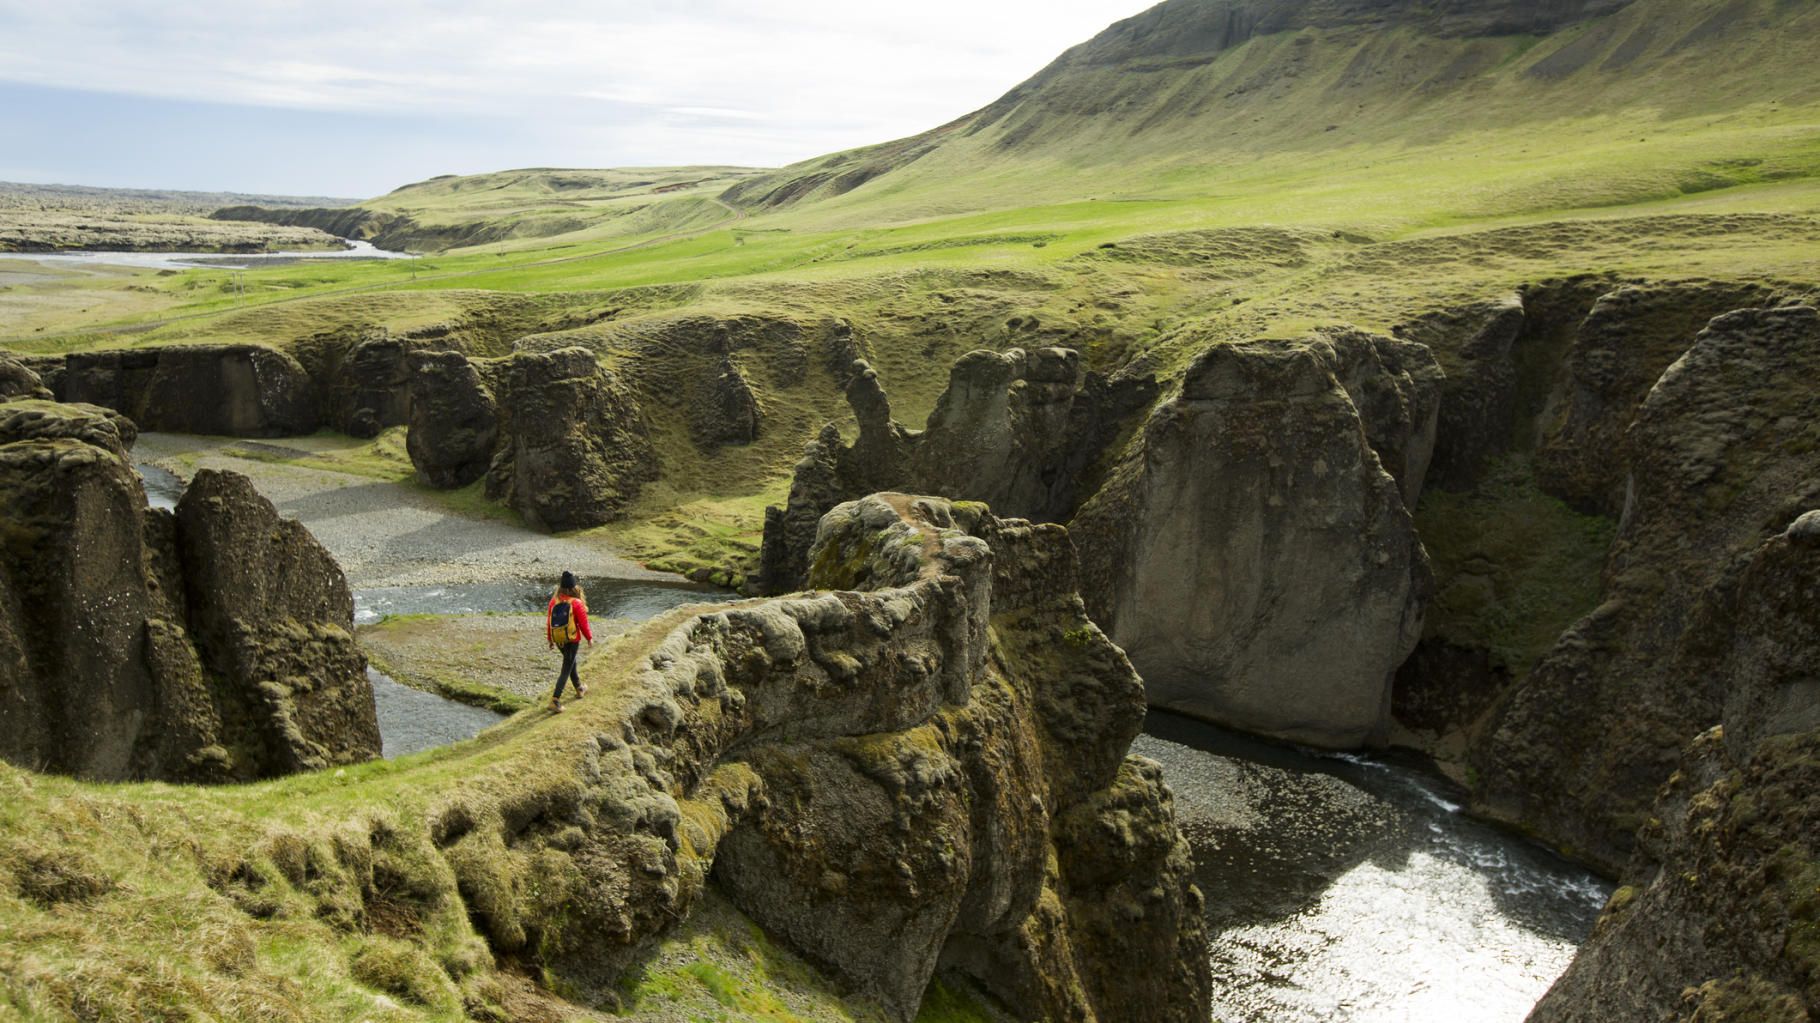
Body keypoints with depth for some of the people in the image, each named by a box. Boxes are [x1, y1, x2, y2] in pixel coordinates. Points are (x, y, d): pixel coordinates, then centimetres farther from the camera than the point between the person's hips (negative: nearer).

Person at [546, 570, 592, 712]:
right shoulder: (577, 603, -16)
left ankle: (579, 689, 44)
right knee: (566, 670, -1)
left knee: (571, 662, 28)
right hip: (572, 639, -6)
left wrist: (550, 639, 16)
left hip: (558, 639, 6)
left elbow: (549, 621, 4)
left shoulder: (554, 601, -2)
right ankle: (555, 700, -10)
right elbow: (583, 623, -11)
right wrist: (589, 638, 5)